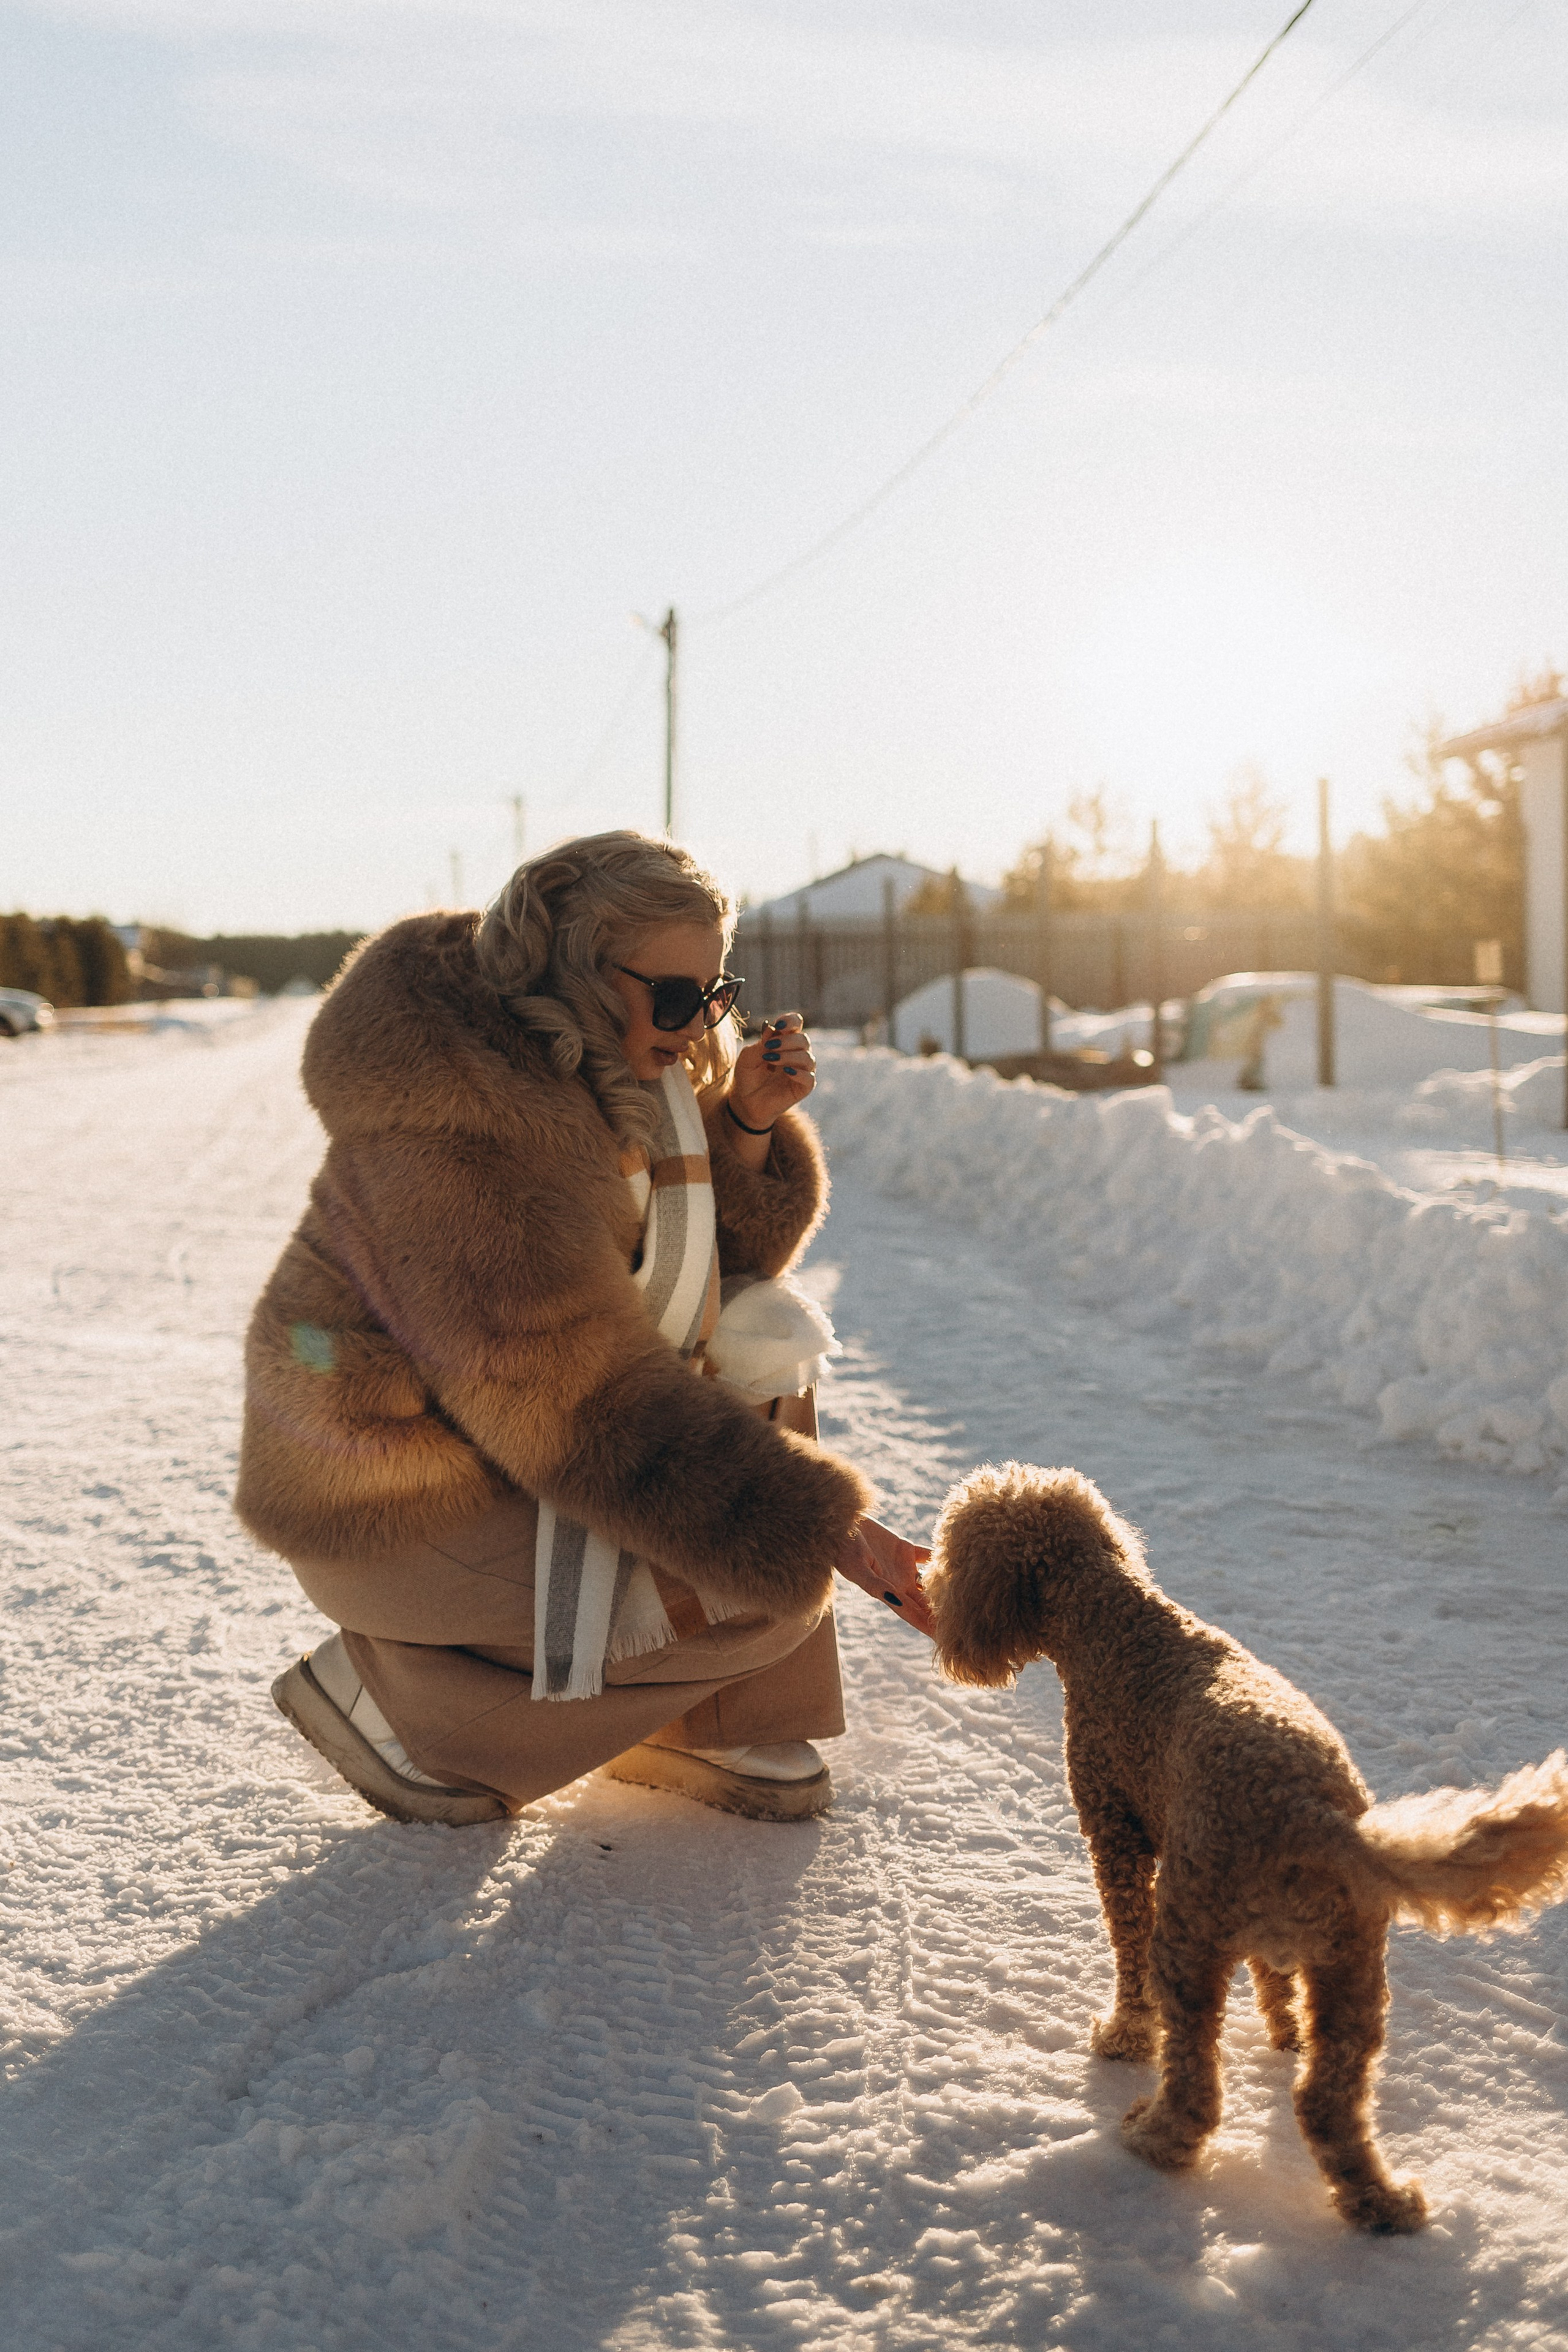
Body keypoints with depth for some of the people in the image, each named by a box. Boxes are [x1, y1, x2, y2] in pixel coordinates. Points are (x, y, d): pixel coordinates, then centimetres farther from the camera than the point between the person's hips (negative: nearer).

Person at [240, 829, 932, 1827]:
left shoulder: (615, 1064, 0)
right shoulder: (462, 1132, -29)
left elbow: (732, 1255, 10)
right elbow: (583, 1404, -29)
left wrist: (750, 1123, -10)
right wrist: (824, 1528, -28)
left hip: (492, 1406, 9)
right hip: (398, 1504, -9)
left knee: (765, 1337, 2)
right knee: (761, 1587, -15)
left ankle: (694, 1726, 7)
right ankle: (394, 1689, -1)